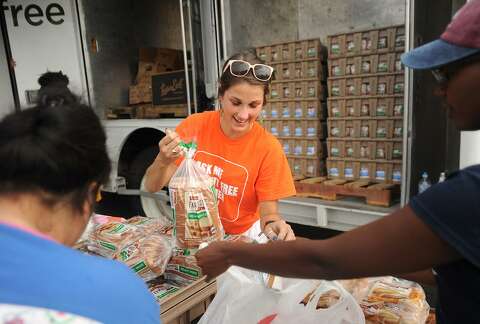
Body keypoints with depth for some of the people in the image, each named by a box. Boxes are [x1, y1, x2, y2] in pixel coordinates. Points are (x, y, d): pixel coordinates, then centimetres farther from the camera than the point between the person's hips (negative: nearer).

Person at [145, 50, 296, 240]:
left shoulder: (268, 148, -17)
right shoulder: (194, 126, -14)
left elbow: (268, 211, -12)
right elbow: (152, 187, -10)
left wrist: (271, 224, -35)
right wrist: (163, 161, -32)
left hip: (241, 236, 0)